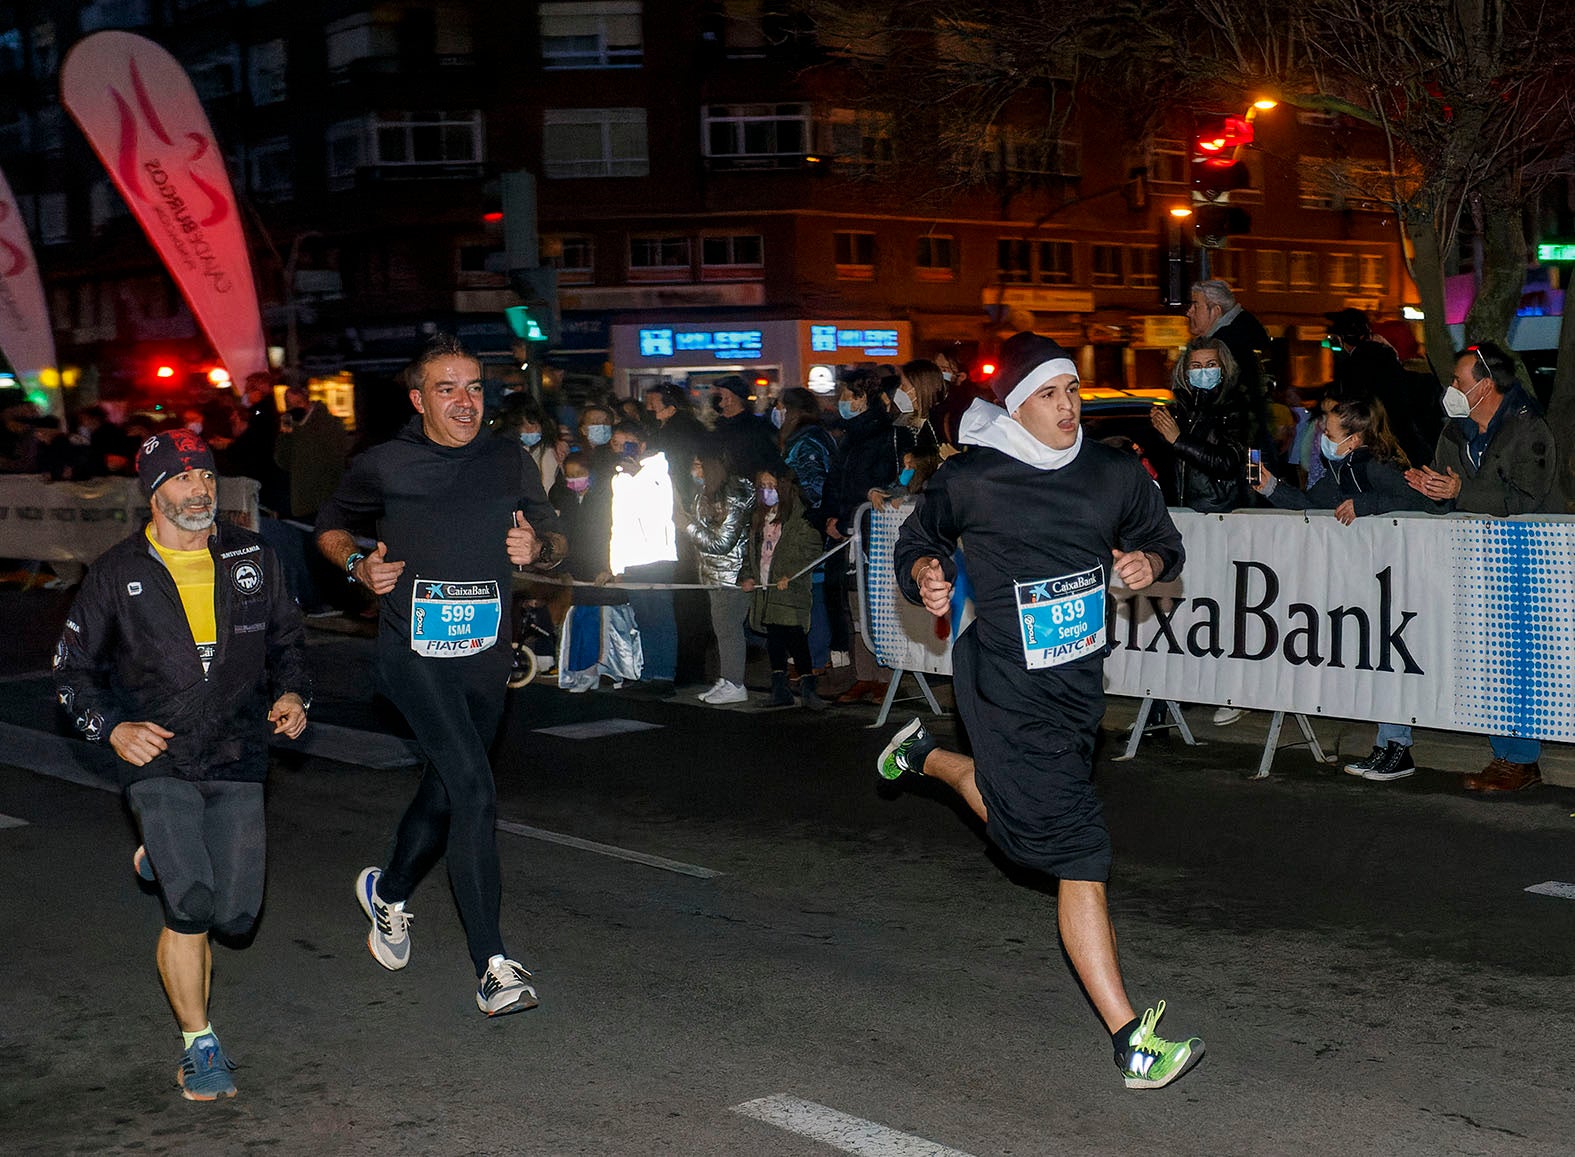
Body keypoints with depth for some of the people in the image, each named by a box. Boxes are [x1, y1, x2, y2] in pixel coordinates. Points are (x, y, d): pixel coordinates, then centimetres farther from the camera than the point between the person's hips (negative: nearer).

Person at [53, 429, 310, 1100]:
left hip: (239, 765, 3)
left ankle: (167, 861, 34)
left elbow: (286, 641, 21)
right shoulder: (117, 574, 1)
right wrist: (112, 728, -8)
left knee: (235, 917, -1)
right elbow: (73, 671, 9)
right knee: (190, 907, -18)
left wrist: (292, 695, 1)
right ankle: (198, 1045, 3)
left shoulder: (251, 559, 8)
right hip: (158, 762, -3)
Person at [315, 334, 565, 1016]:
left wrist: (537, 547, -6)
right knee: (474, 792, -19)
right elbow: (330, 526, 15)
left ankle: (389, 893, 48)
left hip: (485, 654, 5)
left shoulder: (511, 465, 8)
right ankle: (493, 968, -17)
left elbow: (554, 539, 18)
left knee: (444, 792, 18)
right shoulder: (384, 467, 0)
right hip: (414, 652, -5)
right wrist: (358, 564, -5)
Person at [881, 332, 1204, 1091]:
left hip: (1078, 680, 6)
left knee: (1025, 828, 24)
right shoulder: (969, 480, -10)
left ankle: (927, 756, 53)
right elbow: (915, 542, 6)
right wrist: (925, 574, -16)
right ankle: (1130, 1042, -8)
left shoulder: (1115, 474, 1)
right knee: (1078, 851, -11)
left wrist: (1151, 562, -7)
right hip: (1008, 687, -6)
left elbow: (1162, 541, 16)